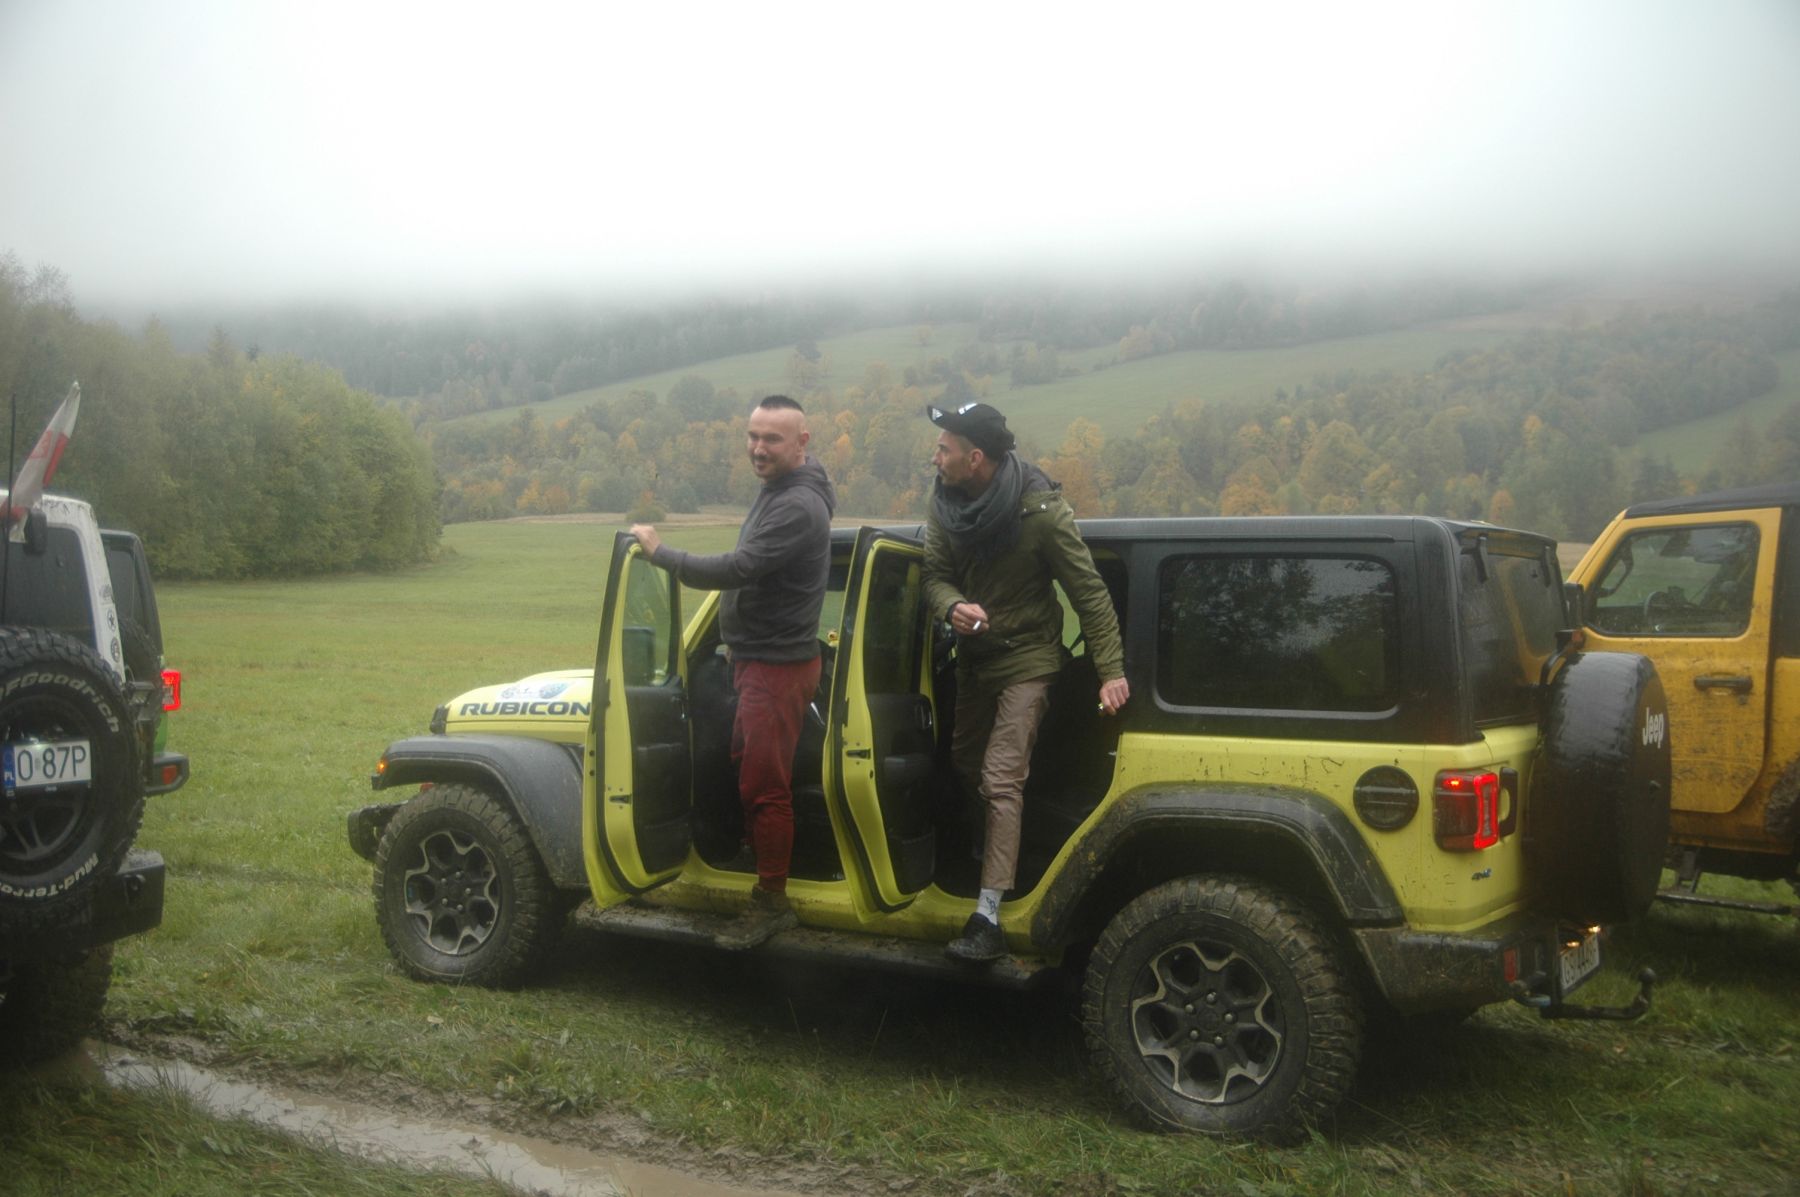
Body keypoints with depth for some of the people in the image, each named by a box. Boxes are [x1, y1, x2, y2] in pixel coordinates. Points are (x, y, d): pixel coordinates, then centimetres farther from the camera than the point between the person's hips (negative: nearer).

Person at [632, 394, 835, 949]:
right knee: (747, 769, 19)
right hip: (757, 657, 11)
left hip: (778, 667, -11)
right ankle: (766, 884, 31)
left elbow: (735, 569, -29)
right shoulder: (777, 490, 11)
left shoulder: (798, 507, -23)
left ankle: (772, 902, 6)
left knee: (764, 787, -5)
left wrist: (659, 551, -18)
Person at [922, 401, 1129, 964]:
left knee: (1001, 781, -14)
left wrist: (1112, 670, -23)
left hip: (1025, 660, -6)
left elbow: (1089, 591, -18)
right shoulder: (946, 501, -8)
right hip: (973, 657, 7)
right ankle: (996, 848, 47)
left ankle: (988, 918, -14)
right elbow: (935, 573, -3)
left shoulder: (1040, 511, -24)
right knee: (965, 763, 19)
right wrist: (953, 606, -28)